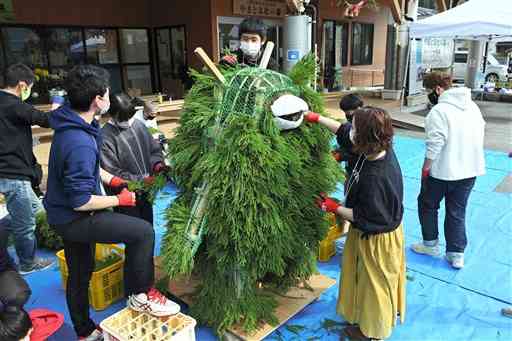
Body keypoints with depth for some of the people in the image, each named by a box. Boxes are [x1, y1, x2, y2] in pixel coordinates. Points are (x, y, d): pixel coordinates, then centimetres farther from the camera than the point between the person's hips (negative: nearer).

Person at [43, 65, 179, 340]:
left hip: (65, 213, 10)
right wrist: (120, 199, -15)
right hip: (73, 218, -10)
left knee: (80, 273, 23)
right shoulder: (79, 143, -32)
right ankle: (140, 296, 2)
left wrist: (112, 180, 7)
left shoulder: (72, 124, 0)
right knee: (143, 231, -18)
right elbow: (81, 202, -28)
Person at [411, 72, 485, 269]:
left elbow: (435, 144, -23)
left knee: (427, 204, 16)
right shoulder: (472, 106, 7)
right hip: (469, 169, 7)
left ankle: (431, 244, 27)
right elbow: (481, 133, 14)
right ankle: (456, 254, 19)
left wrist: (426, 166, -13)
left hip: (442, 170, -7)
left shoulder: (439, 110, -18)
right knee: (457, 212, 15)